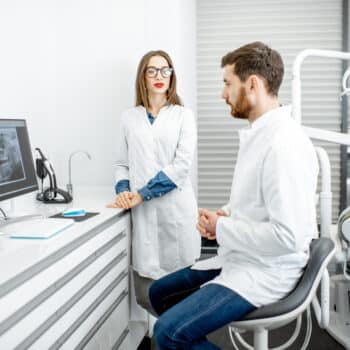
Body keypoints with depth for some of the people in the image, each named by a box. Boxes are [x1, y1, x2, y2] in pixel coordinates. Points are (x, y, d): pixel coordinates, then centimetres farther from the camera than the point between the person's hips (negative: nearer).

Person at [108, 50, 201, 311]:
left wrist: (141, 194, -12)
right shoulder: (129, 117, 13)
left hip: (175, 209, -2)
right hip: (141, 212, 2)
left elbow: (182, 164, -6)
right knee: (145, 294, 2)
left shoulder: (183, 115, 5)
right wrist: (123, 191, -8)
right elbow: (122, 163, 13)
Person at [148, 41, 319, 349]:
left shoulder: (284, 145, -24)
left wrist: (221, 228, -17)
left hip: (265, 273, -10)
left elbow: (287, 237, -29)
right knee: (160, 292, 17)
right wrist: (223, 215, -1)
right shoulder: (257, 134, 7)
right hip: (239, 259, 10)